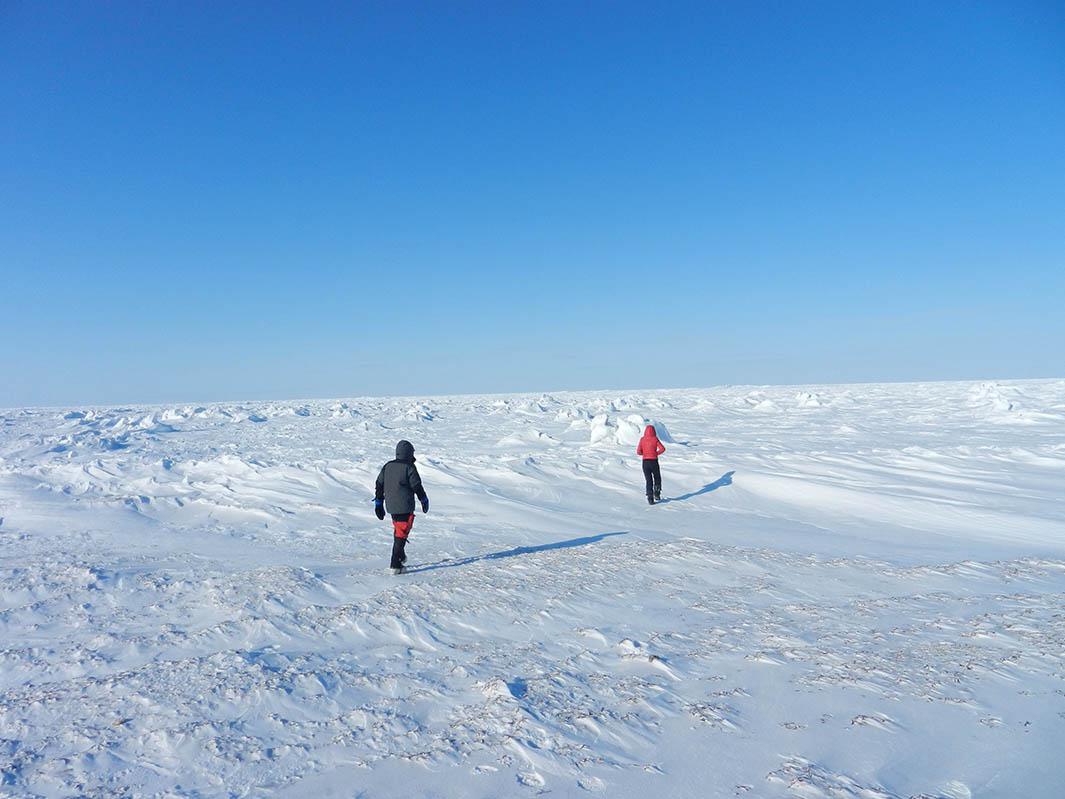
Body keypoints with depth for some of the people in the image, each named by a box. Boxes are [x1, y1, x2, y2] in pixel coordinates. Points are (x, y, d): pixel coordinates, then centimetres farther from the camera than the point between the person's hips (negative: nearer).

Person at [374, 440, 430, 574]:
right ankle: (395, 565, -7)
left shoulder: (387, 466, 7)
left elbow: (379, 486, 10)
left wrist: (378, 504, 17)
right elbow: (417, 487, -9)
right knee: (401, 534, -3)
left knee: (398, 530, 25)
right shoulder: (409, 467, -11)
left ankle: (400, 556, 38)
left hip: (391, 506, 6)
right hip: (405, 507, -6)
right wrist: (424, 501, 7)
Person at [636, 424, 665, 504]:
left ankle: (650, 498, -2)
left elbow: (638, 452, -6)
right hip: (654, 461, -1)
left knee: (649, 480, 7)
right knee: (657, 479, 19)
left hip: (645, 462, 1)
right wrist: (656, 453, 3)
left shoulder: (642, 440, -2)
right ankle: (657, 494, 5)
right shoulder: (655, 439, -5)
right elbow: (662, 449, -13)